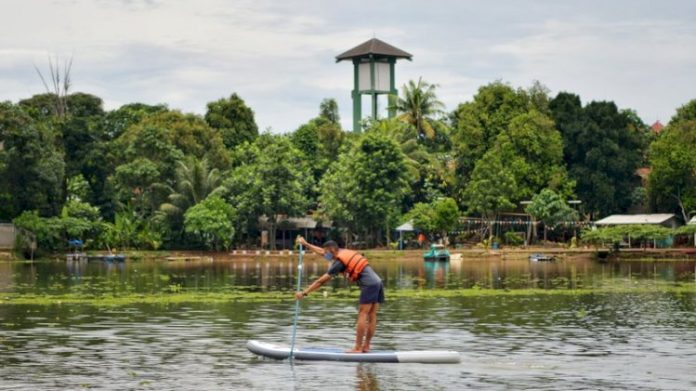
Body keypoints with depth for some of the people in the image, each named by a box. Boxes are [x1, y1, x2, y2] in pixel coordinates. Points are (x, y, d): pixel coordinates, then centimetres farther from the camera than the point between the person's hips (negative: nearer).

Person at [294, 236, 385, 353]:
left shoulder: (339, 262, -6)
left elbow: (321, 281, -6)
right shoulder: (345, 252, 19)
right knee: (372, 316, 7)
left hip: (369, 285, -9)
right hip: (377, 282, 9)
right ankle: (366, 347, 9)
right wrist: (305, 244, 37)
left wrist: (304, 293, -2)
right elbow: (322, 252, 33)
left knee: (362, 315, -8)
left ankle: (358, 348, -10)